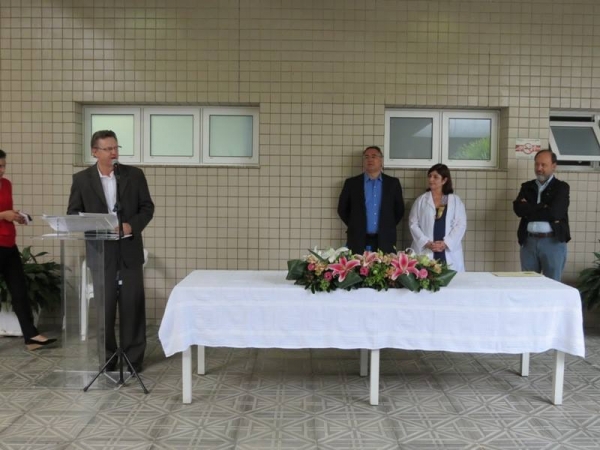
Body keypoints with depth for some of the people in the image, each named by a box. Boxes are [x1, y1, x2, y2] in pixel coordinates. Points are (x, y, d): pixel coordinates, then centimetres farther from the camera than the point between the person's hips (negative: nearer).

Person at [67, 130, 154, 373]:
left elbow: (147, 207, 4)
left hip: (129, 250, 0)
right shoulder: (81, 179, 2)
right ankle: (105, 357, 21)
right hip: (100, 252, 0)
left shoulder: (134, 174, 3)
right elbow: (73, 213, 3)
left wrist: (132, 226, -14)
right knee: (104, 305, 7)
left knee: (132, 305, 3)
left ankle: (133, 358, 14)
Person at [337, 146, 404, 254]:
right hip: (358, 241, 0)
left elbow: (399, 210, 12)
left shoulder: (393, 183, 7)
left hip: (384, 241, 1)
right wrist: (355, 226, 8)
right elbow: (342, 209, 10)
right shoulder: (351, 183, 5)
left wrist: (387, 228, 8)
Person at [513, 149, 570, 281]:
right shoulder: (527, 186, 12)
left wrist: (529, 210, -5)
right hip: (529, 241, 4)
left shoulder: (561, 187, 1)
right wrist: (543, 206, -11)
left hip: (553, 242, -4)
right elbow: (518, 209, -4)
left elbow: (554, 212, -14)